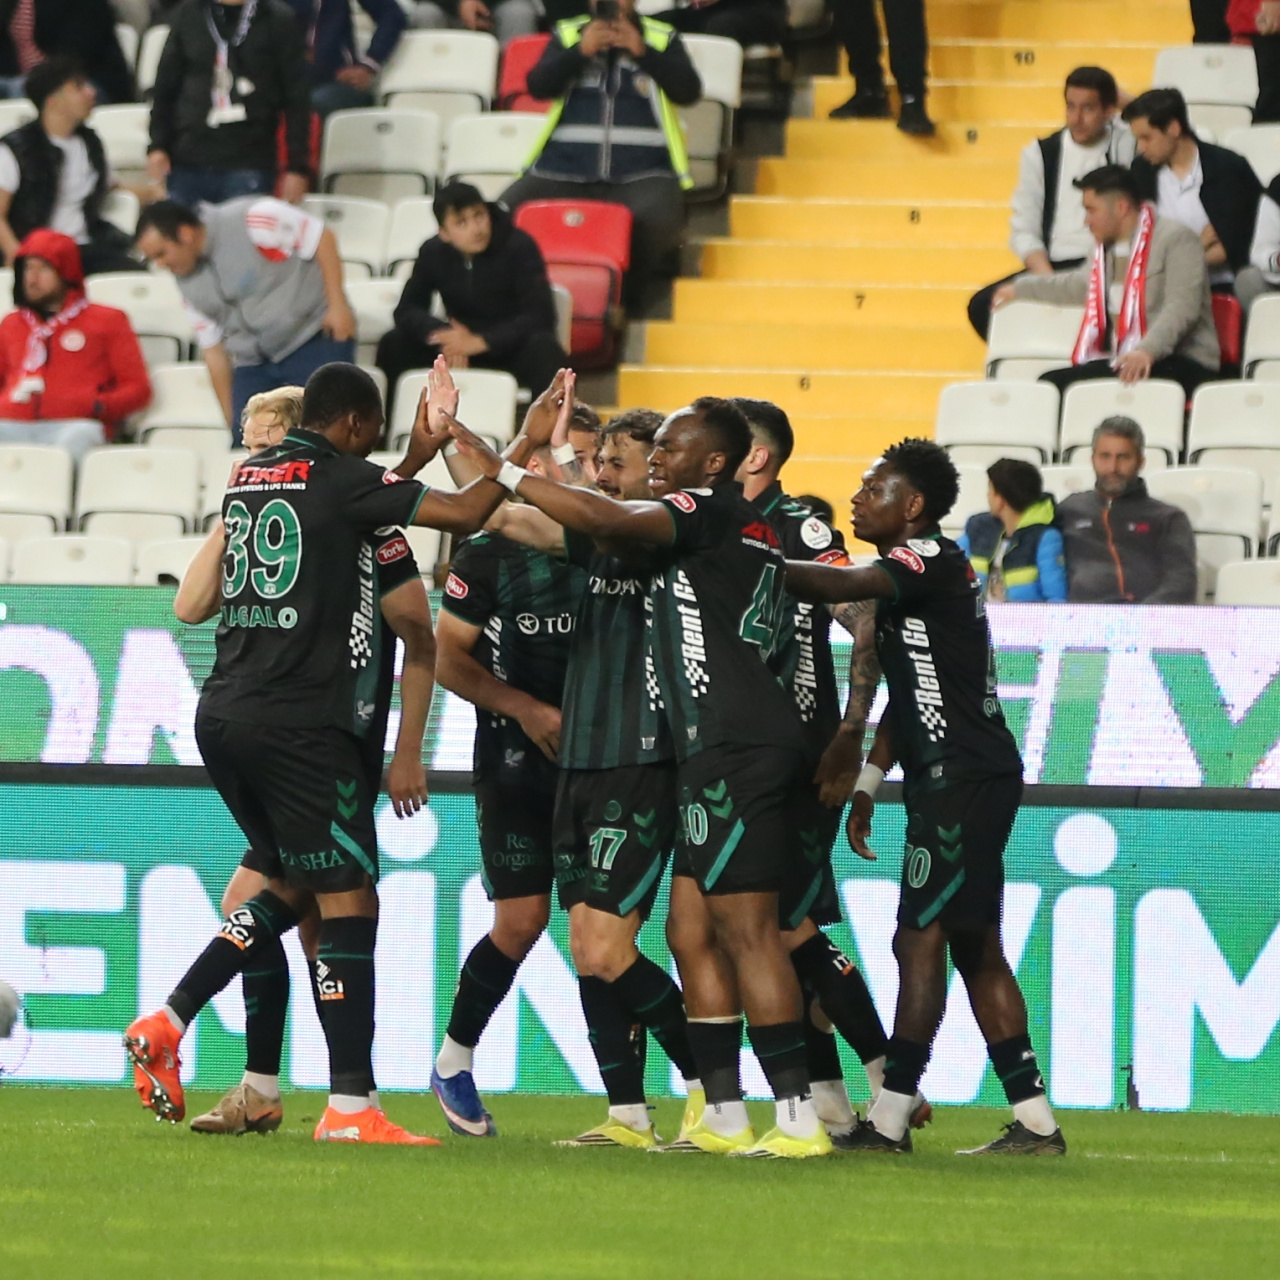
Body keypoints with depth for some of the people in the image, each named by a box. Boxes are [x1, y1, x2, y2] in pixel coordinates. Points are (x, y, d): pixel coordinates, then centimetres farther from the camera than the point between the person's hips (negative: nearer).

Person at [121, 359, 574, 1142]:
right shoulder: (341, 479, -8)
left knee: (293, 885, 22)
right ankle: (351, 1106, -8)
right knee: (350, 900, -4)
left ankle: (167, 1024, 13)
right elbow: (463, 515, -13)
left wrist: (419, 457, 33)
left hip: (224, 715, 8)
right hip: (301, 722, -8)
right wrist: (523, 450, 0)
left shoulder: (250, 478, 15)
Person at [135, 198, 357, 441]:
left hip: (313, 341, -6)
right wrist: (232, 417, 10)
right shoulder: (188, 283, 6)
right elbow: (212, 348, 11)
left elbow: (322, 239, -11)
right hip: (253, 364, 6)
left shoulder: (252, 220, -15)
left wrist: (337, 305, -15)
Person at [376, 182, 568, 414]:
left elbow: (540, 315, -21)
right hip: (460, 348, 3)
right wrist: (445, 335, -27)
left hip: (512, 348, -3)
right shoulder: (433, 253, -3)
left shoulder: (519, 246, -16)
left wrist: (481, 342, -31)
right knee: (394, 344, -17)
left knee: (544, 349, -37)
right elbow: (407, 310, -5)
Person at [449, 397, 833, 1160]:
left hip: (736, 746, -10)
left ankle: (798, 1118, -12)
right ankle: (724, 1116, 12)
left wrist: (503, 473, -16)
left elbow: (606, 521, -20)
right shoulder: (746, 529, 21)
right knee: (691, 925, 11)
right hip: (723, 752, 10)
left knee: (747, 927, -10)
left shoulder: (711, 512, -7)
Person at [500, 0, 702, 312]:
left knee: (659, 219, -34)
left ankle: (628, 293, -8)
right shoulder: (567, 35, 15)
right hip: (565, 169, 1)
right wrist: (581, 51, -10)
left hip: (640, 174, -1)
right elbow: (538, 85, 2)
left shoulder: (663, 39, 13)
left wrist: (643, 52, -10)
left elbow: (689, 91, -1)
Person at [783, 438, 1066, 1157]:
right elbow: (906, 701, 25)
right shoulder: (910, 580, 20)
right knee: (975, 950, 10)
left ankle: (890, 1119, -8)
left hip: (965, 776, -10)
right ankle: (1036, 1123, 11)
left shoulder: (934, 560, -10)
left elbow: (840, 586, -26)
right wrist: (867, 784, 21)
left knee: (920, 939, -9)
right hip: (954, 780, 10)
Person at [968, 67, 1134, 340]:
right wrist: (1047, 279, -11)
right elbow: (1024, 231, 7)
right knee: (983, 305, -22)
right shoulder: (1040, 153, 12)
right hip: (1053, 268, 3)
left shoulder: (1127, 147, 9)